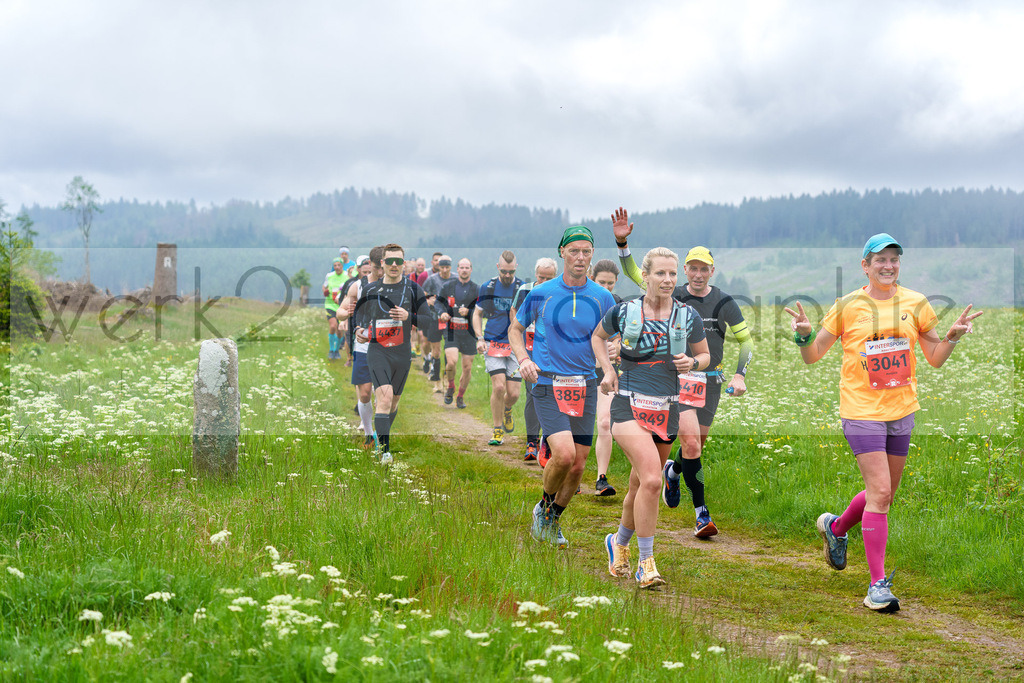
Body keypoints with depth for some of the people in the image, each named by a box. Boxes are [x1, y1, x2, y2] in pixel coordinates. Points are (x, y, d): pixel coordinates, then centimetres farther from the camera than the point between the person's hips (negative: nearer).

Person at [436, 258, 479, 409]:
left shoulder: (477, 289, 4)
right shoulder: (448, 286, 5)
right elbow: (438, 302, 15)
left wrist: (468, 312, -16)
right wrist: (442, 312, -6)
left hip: (469, 333, 1)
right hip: (451, 331, -1)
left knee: (467, 367, 3)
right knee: (452, 361, -21)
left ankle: (461, 397, 22)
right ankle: (450, 387, 8)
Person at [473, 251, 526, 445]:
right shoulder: (487, 287, 3)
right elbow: (477, 314, 14)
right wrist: (480, 339, 2)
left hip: (515, 346, 0)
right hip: (493, 344, 0)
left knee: (513, 394, -4)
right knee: (499, 386, -15)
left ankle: (506, 409, 34)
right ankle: (497, 430, 2)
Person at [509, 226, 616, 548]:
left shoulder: (603, 298, 3)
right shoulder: (540, 294, -1)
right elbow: (515, 329, 13)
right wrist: (523, 359, -5)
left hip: (585, 387, 3)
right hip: (547, 386, -3)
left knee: (578, 465, 4)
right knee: (564, 454, -21)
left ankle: (554, 520, 28)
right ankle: (544, 506, 8)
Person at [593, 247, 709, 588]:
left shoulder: (688, 317, 3)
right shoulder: (623, 312, -1)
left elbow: (704, 355, 17)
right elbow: (598, 336, 19)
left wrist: (693, 362, -6)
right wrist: (608, 370, 5)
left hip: (667, 408, 3)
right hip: (630, 404, -3)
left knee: (641, 484, 12)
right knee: (651, 479, -21)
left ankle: (619, 542, 40)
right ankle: (646, 564, -13)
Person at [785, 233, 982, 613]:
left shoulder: (916, 304, 4)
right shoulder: (847, 306, -3)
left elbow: (935, 359, 11)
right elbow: (813, 356, 3)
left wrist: (952, 337, -8)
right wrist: (804, 335, -18)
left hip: (902, 410, 4)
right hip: (861, 411, -4)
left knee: (884, 494, 14)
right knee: (879, 493, -14)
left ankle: (835, 527, 44)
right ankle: (878, 585, -9)